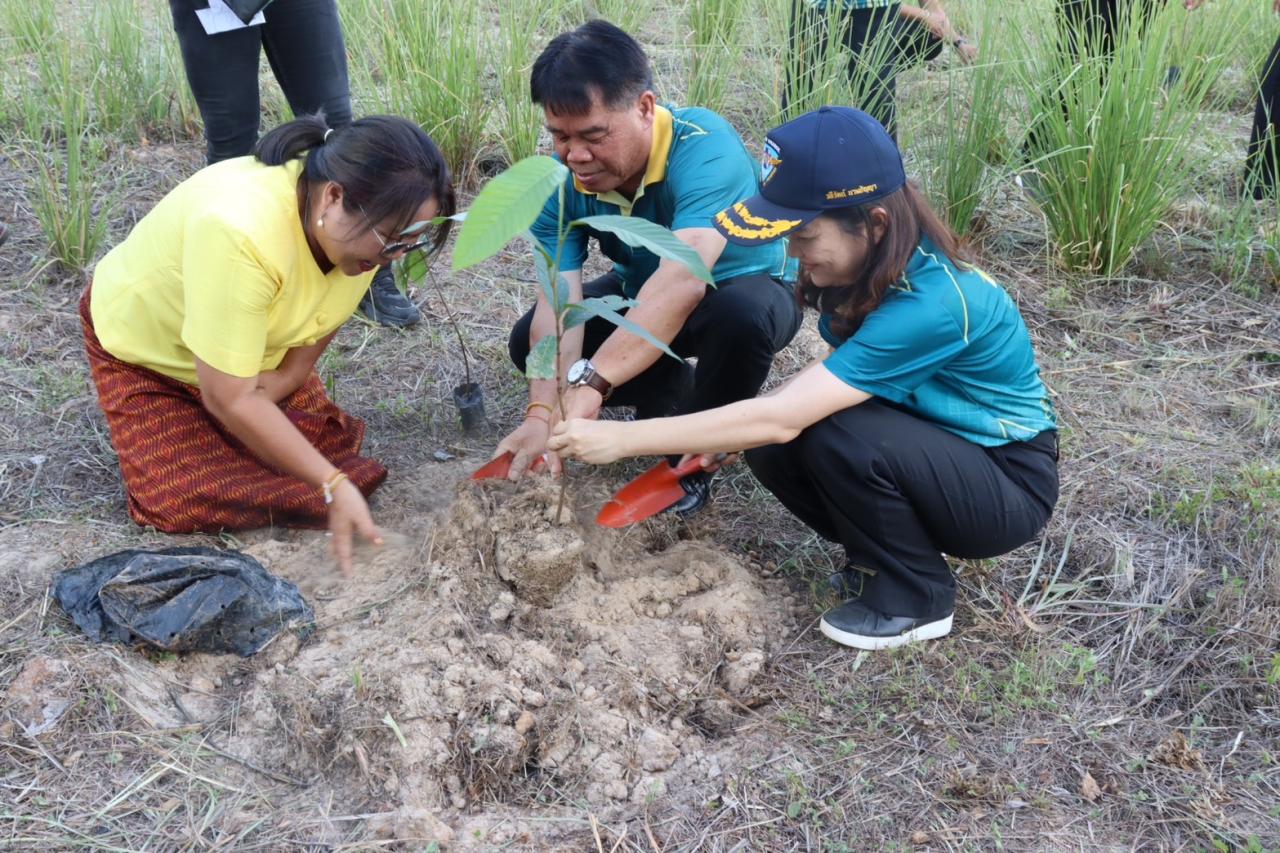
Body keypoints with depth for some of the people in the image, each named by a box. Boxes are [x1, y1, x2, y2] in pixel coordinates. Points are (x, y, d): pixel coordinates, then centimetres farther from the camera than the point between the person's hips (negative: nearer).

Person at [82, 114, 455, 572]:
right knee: (182, 503, -17)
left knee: (331, 441, -8)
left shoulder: (360, 223, -23)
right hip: (144, 343, -5)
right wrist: (333, 486, -38)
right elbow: (228, 399, -38)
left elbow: (316, 329, -7)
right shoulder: (238, 230, -43)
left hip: (256, 343, 5)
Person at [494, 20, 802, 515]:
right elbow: (558, 305, -28)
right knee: (531, 340, -10)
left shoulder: (703, 149, -38)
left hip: (748, 288, -5)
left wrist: (591, 383, -61)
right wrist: (543, 412, -45)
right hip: (642, 291, 5)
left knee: (741, 317, -40)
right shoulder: (560, 183, -21)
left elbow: (683, 279, -52)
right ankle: (675, 393, 8)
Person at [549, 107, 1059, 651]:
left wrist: (623, 438, -33)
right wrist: (729, 432, -11)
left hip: (1010, 486, -7)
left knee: (836, 434, -31)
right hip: (935, 449, 7)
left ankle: (916, 600, -7)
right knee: (774, 450, -14)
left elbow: (782, 417, -36)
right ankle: (887, 556, 9)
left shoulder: (929, 304, -34)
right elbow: (839, 371, 5)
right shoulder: (872, 270, -8)